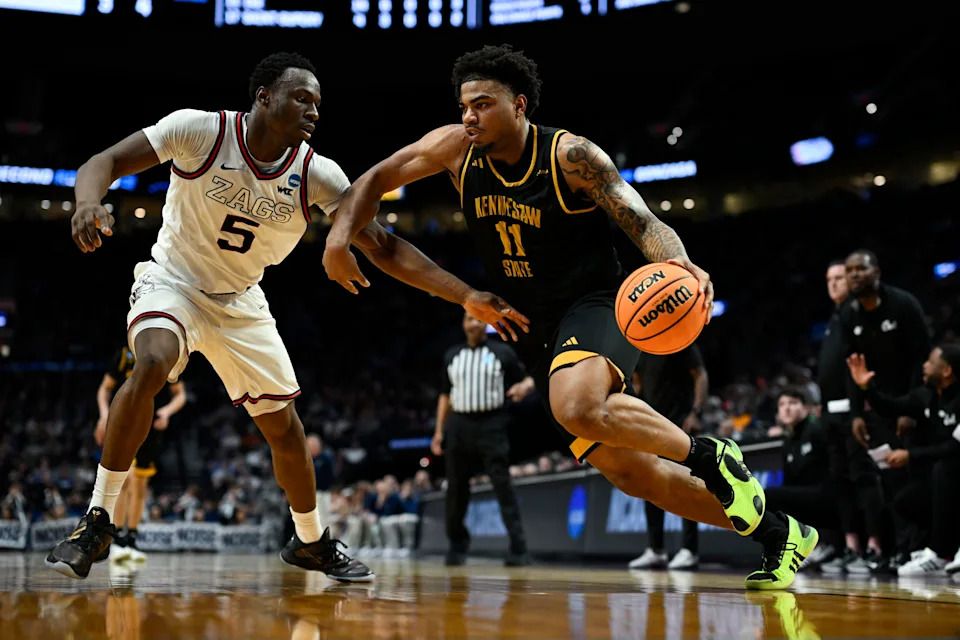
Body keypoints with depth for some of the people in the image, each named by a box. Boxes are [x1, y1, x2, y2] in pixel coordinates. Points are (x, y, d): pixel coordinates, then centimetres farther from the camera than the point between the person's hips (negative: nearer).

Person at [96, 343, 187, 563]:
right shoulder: (125, 354, 0)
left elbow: (180, 394, 10)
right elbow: (105, 388, 8)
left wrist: (167, 411, -10)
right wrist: (105, 413, -9)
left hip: (151, 427, 3)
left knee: (140, 485, 8)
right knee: (125, 478, -19)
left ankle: (131, 541, 19)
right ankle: (118, 540, -16)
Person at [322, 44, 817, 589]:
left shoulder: (570, 155, -15)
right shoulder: (456, 147, -1)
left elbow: (644, 223, -20)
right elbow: (376, 180, 6)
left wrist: (678, 263, -41)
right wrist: (340, 236, -12)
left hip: (598, 306, -6)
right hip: (537, 333, 6)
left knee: (577, 408, -39)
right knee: (631, 473, 4)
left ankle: (710, 458, -14)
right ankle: (778, 535, 20)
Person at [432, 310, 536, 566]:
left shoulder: (502, 352, 3)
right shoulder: (452, 355, 13)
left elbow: (528, 379, 6)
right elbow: (445, 396, 17)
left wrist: (524, 387, -19)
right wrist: (439, 431, 11)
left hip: (491, 425, -4)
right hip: (459, 426, 4)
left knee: (503, 486, -11)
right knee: (456, 489, 6)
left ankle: (518, 549, -13)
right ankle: (457, 546, 19)